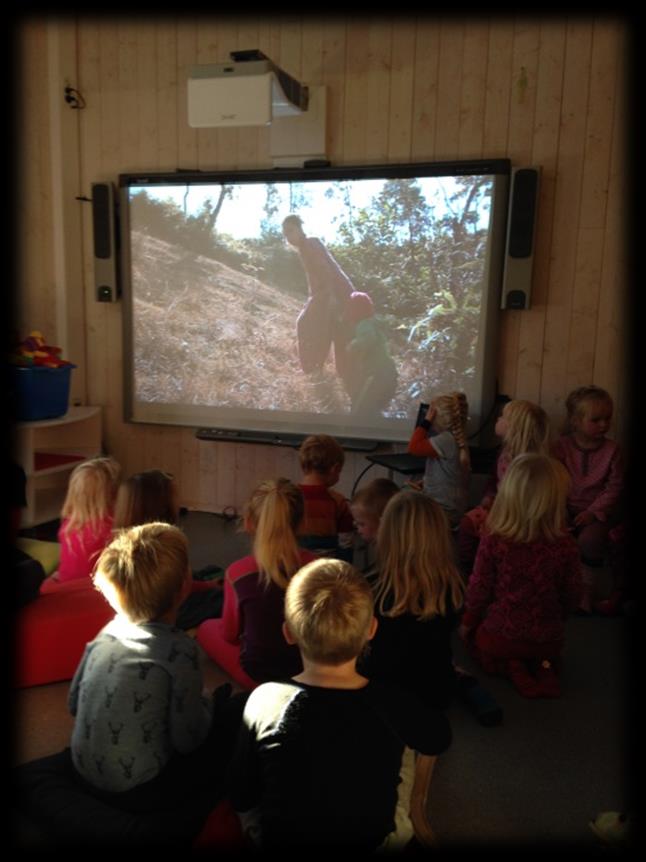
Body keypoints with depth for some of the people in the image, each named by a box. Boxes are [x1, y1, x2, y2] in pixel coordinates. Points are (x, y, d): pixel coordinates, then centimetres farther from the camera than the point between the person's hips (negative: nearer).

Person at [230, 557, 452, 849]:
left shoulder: (263, 701, -29)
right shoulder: (395, 705, -29)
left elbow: (242, 799, -14)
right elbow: (439, 739, -5)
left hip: (278, 838, 0)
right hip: (369, 839, 0)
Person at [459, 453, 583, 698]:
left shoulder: (493, 541, -21)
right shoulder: (566, 545, -16)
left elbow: (479, 589, -11)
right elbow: (572, 595, -4)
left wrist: (467, 623, 9)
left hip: (499, 636, -2)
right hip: (548, 640, 2)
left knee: (474, 635, 31)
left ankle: (511, 668, 5)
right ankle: (544, 668, 5)